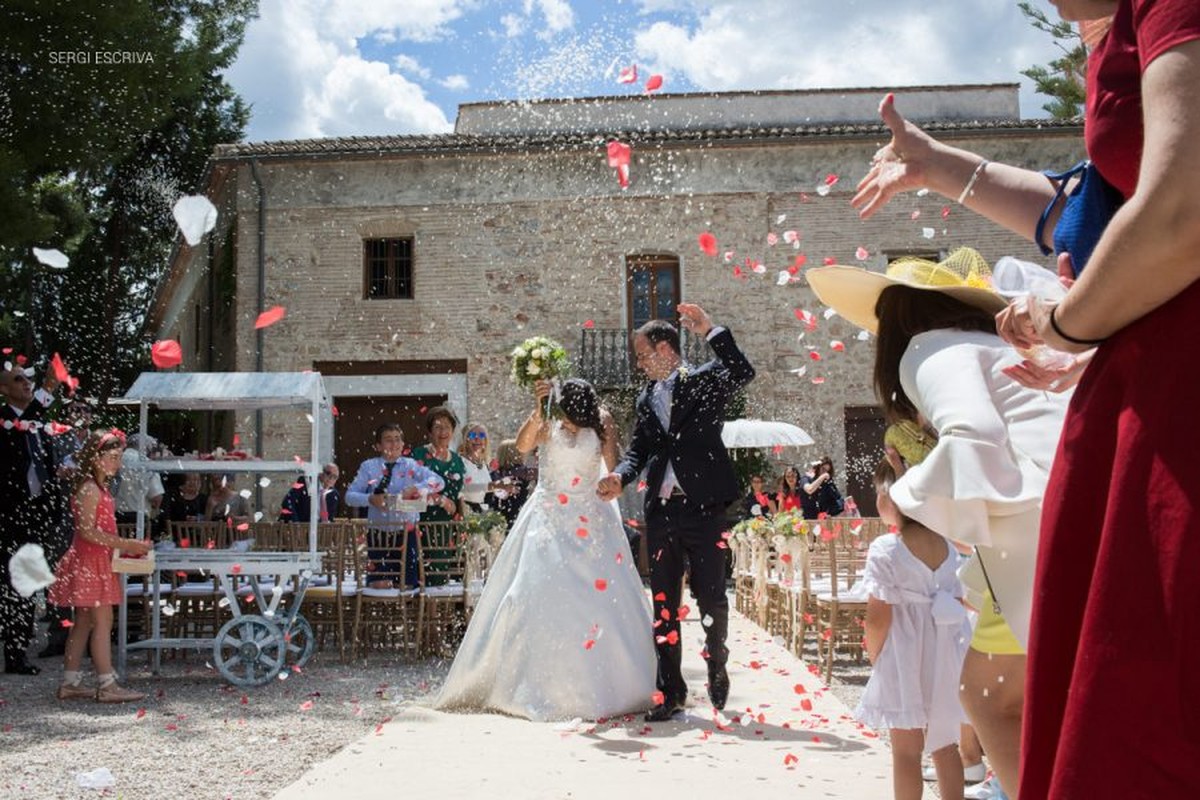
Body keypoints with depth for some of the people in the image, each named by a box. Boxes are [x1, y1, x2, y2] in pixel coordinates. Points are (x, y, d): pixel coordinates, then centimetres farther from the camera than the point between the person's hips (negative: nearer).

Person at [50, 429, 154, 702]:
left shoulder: (100, 488, 15)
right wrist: (124, 544, -22)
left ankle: (70, 682, 17)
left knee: (84, 622, 12)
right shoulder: (90, 489, -15)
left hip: (96, 561, 10)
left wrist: (126, 545, 11)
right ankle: (107, 685, -5)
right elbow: (86, 530, -22)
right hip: (90, 561, -10)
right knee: (103, 621, -8)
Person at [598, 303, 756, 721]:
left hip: (703, 507, -5)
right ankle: (670, 690, 14)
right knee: (663, 603, 6)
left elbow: (743, 372, -17)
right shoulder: (646, 399, 17)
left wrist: (710, 331, -18)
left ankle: (717, 667, 30)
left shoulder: (705, 380, 2)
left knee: (711, 598, 4)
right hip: (661, 511, 5)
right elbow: (638, 449, 14)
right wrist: (619, 477, -5)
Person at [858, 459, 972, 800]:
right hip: (944, 658, 6)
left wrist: (873, 656, -1)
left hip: (903, 660, -6)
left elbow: (879, 617, -16)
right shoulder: (946, 547, 1)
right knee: (945, 746, 17)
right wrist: (946, 644, 17)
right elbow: (958, 604, 6)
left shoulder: (885, 549, -16)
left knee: (906, 751, 5)